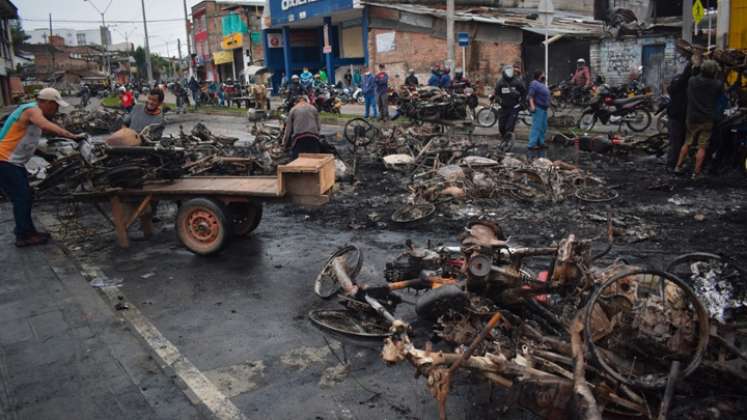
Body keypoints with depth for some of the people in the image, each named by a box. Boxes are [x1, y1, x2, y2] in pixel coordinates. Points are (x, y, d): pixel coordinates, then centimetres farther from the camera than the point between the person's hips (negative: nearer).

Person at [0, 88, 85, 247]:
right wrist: (73, 136, -40)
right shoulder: (32, 110, -18)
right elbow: (48, 127, -37)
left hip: (14, 163, 10)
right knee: (21, 198, -5)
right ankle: (23, 237, 4)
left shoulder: (36, 113, 14)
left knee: (25, 198, 14)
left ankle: (27, 231, 23)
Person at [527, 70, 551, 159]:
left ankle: (540, 143, 22)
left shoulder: (543, 84, 20)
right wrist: (532, 105, -30)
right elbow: (530, 95, -20)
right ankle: (532, 145, -16)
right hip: (538, 108, -10)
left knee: (543, 127, 14)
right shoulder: (534, 84, -11)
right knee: (537, 127, -14)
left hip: (544, 108, 10)